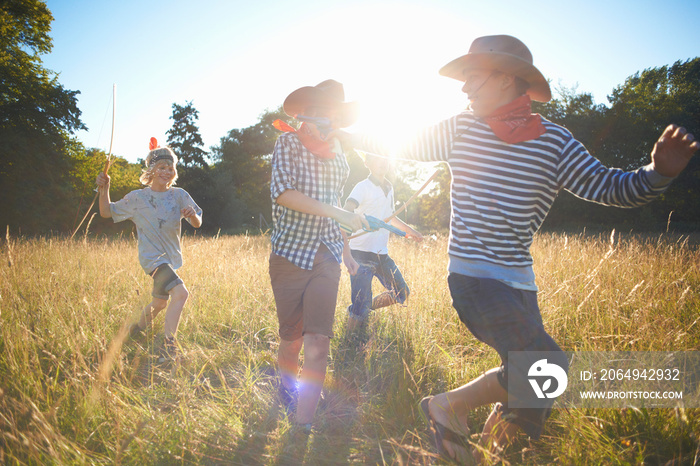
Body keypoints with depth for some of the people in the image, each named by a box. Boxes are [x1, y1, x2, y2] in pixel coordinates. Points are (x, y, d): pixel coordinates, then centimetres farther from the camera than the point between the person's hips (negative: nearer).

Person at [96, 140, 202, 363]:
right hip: (152, 257, -5)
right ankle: (168, 345, -20)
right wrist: (104, 190, -12)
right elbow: (107, 212, 4)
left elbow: (197, 224, -1)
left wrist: (192, 215, -24)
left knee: (160, 303, 22)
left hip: (172, 257, 6)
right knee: (180, 293, -26)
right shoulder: (138, 198, -4)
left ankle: (137, 328, 51)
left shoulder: (179, 195, 2)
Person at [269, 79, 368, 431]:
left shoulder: (337, 155, 14)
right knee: (291, 338, 8)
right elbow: (283, 192, -19)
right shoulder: (289, 142, -3)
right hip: (291, 253, -3)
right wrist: (338, 213, -22)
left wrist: (346, 253, 23)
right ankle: (287, 387, 38)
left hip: (327, 257, 4)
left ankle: (304, 422, -2)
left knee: (317, 340, -8)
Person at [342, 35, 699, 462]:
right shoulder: (462, 128, 2)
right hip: (473, 275, -4)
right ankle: (449, 407, -1)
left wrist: (658, 172, -22)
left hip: (520, 281, 4)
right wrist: (337, 132, 16)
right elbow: (401, 146, 13)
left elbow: (611, 188, -1)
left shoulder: (554, 142, 0)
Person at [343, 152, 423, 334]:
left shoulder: (389, 188, 14)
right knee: (360, 309, -8)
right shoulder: (363, 187, -10)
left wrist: (409, 231, 43)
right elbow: (346, 212, -27)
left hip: (382, 254, 7)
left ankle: (369, 306, 29)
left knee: (401, 294, 11)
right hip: (362, 253, -7)